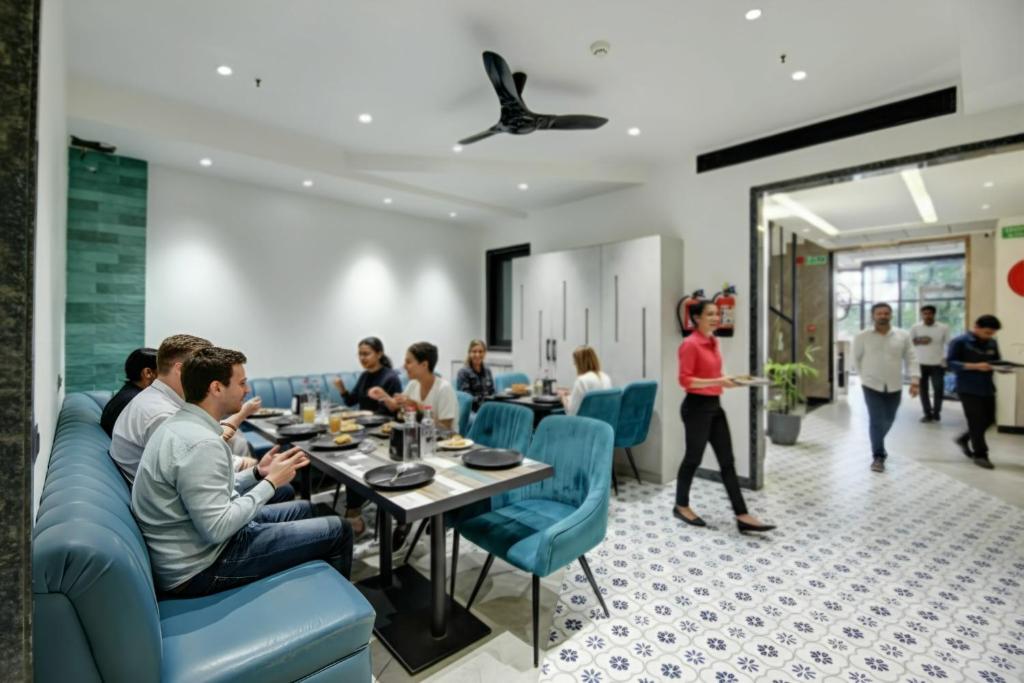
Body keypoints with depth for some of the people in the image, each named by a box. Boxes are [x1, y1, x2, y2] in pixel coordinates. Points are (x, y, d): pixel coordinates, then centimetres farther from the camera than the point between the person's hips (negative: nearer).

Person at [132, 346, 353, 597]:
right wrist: (270, 482, -18)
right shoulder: (201, 443, -28)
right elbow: (217, 528, -27)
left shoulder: (182, 424, 4)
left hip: (199, 541, 10)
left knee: (302, 509, 22)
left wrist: (258, 473, 2)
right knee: (337, 531, -5)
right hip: (200, 567, -10)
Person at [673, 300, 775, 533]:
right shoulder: (690, 344, -15)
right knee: (693, 458, 4)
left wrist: (727, 380, 3)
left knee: (727, 461, 9)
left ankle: (742, 516, 15)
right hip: (696, 406, -8)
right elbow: (685, 380, -19)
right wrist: (717, 382, -24)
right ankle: (681, 506, 23)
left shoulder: (714, 341, 12)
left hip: (714, 405, 9)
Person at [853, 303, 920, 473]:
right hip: (872, 385, -3)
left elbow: (911, 359, 1)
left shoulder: (903, 336, 1)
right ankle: (878, 456, 3)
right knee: (876, 421, -6)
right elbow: (856, 359, 5)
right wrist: (865, 376, 4)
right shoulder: (862, 337, -5)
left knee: (888, 420, 16)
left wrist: (915, 380, -8)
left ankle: (877, 445, 41)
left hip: (894, 386, 3)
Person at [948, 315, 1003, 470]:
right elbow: (950, 363, -13)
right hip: (968, 389, -6)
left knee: (989, 419, 11)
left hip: (987, 388, 6)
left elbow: (997, 360, 16)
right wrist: (975, 366, -25)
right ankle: (980, 454, 12)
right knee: (977, 421, -1)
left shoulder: (993, 343, 9)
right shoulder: (960, 342, -10)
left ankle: (964, 439, 33)